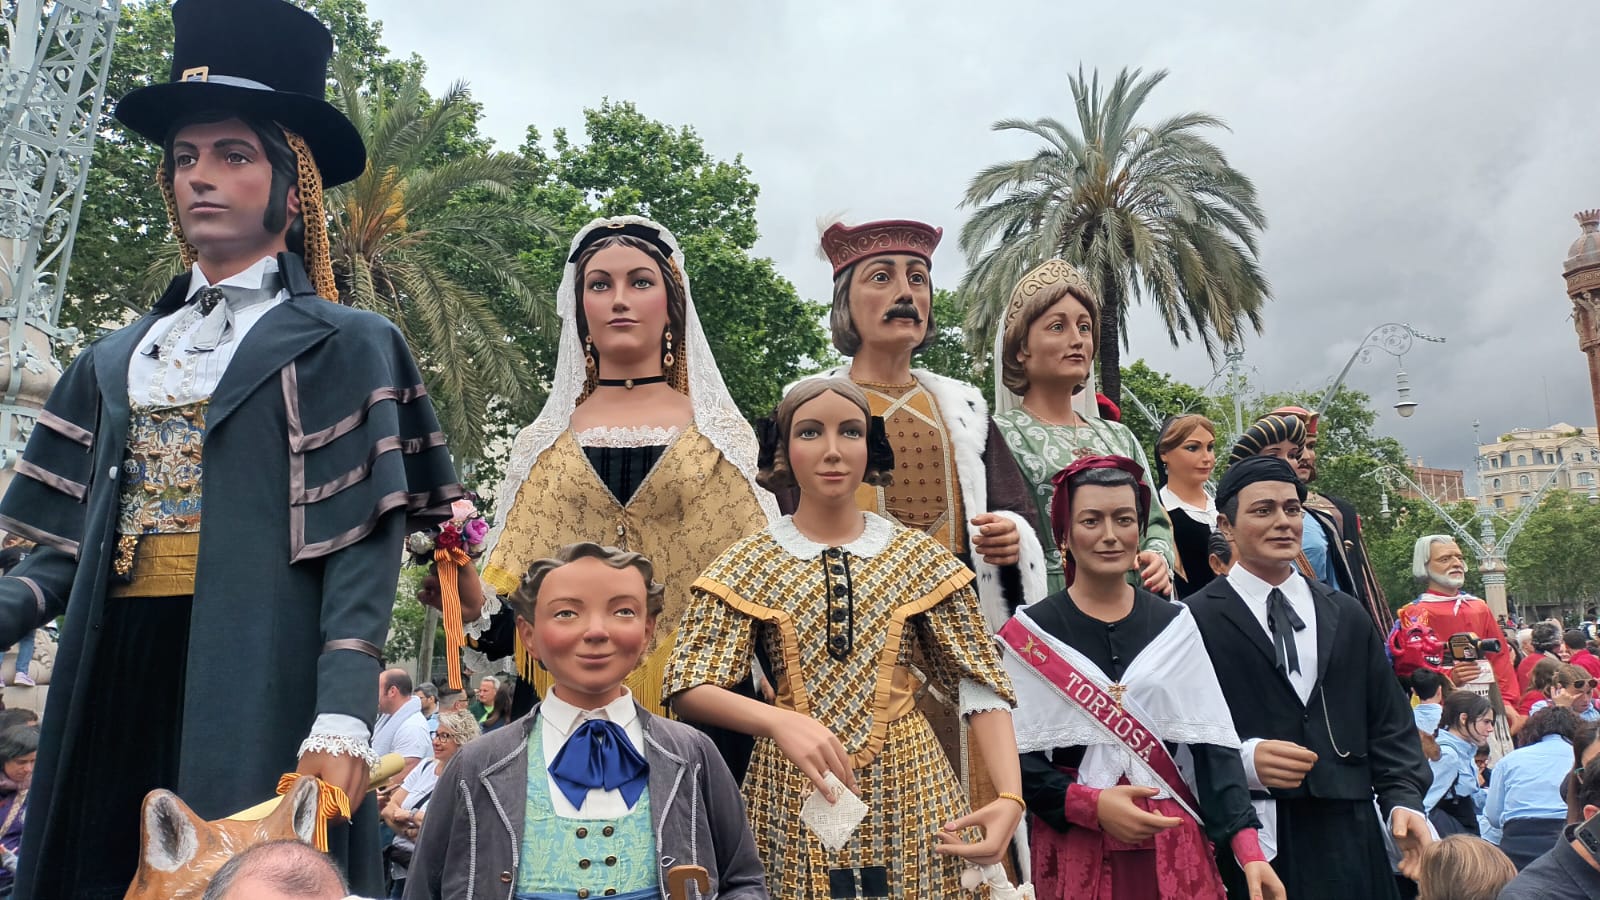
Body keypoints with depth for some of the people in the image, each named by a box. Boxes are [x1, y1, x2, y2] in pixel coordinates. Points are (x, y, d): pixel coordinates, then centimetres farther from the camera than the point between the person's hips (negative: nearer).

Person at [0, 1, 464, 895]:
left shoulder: (346, 345, 2)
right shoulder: (115, 360, 18)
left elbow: (364, 545, -7)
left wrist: (343, 719, -18)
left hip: (255, 680, -4)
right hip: (111, 678, 5)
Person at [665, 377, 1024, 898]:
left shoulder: (921, 558, 0)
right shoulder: (748, 566, -2)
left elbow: (980, 687, -1)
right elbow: (688, 689, -11)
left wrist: (1010, 797, -16)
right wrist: (781, 722, -30)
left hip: (908, 794, 1)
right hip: (792, 797, 0)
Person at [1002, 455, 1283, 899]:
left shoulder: (1174, 625, 3)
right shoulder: (1030, 633, -5)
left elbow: (1211, 743, -2)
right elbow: (1013, 757, -6)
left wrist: (1247, 846, -12)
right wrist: (1091, 804, -19)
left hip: (1173, 847, 3)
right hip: (1074, 850, -2)